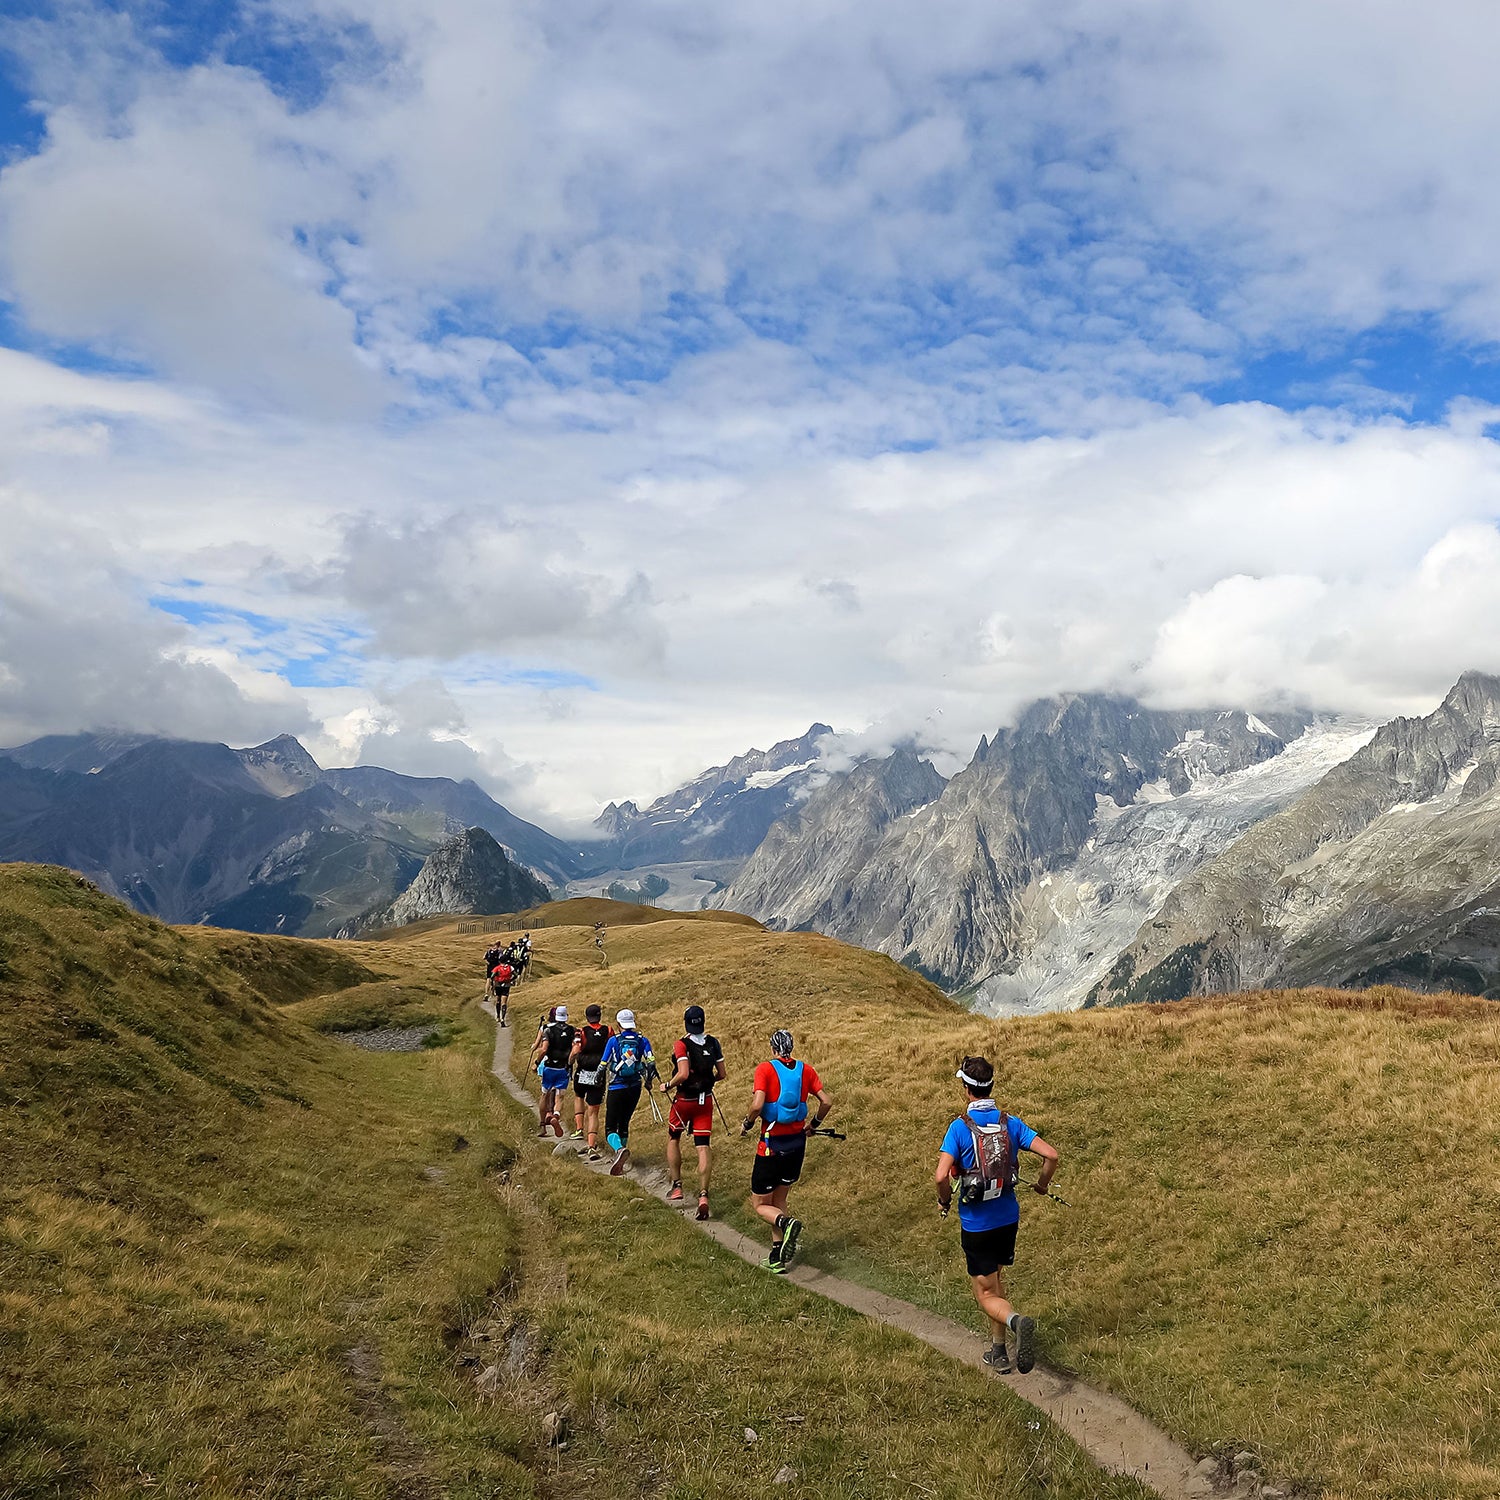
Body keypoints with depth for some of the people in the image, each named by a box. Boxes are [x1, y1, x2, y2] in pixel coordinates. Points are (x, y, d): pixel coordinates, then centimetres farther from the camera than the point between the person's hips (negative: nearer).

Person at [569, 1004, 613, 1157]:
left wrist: (570, 1061, 4)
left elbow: (575, 1052, -15)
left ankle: (579, 1129, 22)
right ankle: (592, 1147, -7)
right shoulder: (608, 1032, 0)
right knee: (593, 1112, 5)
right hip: (599, 1076, 1)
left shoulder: (581, 1031, -6)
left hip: (582, 1075, -1)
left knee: (578, 1097, 32)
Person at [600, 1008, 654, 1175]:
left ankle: (620, 1150, -32)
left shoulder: (613, 1041, -4)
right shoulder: (642, 1040, 2)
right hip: (635, 1089, 4)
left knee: (610, 1128, -3)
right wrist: (648, 1080, 10)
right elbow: (651, 1063, -7)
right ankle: (621, 1160, 24)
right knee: (624, 1124, 21)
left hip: (617, 1089, -4)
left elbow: (603, 1066, -3)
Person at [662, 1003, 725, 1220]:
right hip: (705, 1100, 3)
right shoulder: (713, 1043, -1)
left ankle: (677, 1186, 22)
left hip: (684, 1099, -3)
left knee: (673, 1139, 20)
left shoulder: (681, 1045, -15)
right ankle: (703, 1194, -12)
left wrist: (667, 1086, -9)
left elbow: (683, 1074, -25)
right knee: (703, 1146, 1)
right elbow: (721, 1074, 4)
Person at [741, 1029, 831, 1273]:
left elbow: (757, 1105, -22)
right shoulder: (806, 1070, 2)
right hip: (797, 1144, 5)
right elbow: (826, 1102, -2)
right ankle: (778, 1258, 16)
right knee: (779, 1201, 20)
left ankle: (788, 1224, -22)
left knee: (761, 1204, 8)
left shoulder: (765, 1069, -10)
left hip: (772, 1144, -5)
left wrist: (746, 1125, -3)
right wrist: (814, 1124, 15)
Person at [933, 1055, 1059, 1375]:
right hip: (1008, 1217, 5)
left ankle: (1017, 1322, -26)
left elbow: (941, 1176, -24)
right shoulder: (1011, 1123, -3)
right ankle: (998, 1351, 29)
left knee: (987, 1295, 4)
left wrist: (945, 1201, -4)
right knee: (994, 1280, 24)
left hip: (976, 1224, -5)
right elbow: (1050, 1155, -8)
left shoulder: (960, 1127, -16)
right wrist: (1042, 1184, 11)